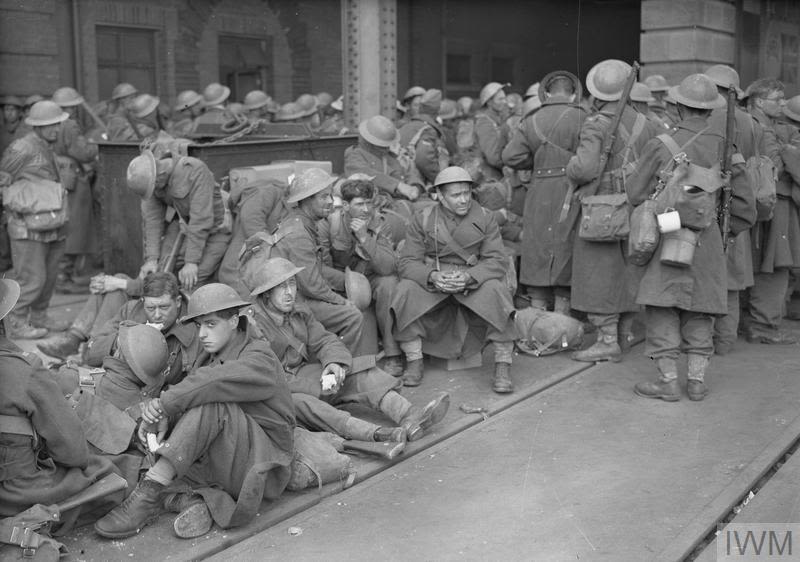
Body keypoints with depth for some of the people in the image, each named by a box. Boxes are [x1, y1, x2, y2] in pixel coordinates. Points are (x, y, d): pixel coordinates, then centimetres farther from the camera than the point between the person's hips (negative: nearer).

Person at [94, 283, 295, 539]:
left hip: (262, 465, -8)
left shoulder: (260, 359, -13)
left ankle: (148, 495, -33)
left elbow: (211, 381, -33)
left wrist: (164, 404, -30)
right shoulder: (210, 356, 11)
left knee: (209, 402, -31)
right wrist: (161, 414, -24)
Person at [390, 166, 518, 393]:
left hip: (474, 283, 0)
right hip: (432, 282, 1)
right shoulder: (422, 219, 0)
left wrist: (469, 276, -27)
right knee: (406, 290, -29)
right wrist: (432, 276, -28)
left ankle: (503, 366, -22)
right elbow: (408, 262, -6)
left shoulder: (484, 218, 1)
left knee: (495, 290, -32)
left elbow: (497, 261, -8)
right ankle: (414, 362, -16)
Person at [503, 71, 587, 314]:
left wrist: (537, 162, 11)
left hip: (540, 196, 2)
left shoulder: (531, 121, 4)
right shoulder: (582, 119, -4)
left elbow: (510, 156, -3)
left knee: (537, 261, 10)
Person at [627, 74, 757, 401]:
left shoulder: (660, 146, -9)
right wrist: (725, 231, 20)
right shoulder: (724, 147, 2)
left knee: (662, 308, 2)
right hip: (708, 242, 4)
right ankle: (697, 380, 15)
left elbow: (635, 194, -1)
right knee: (699, 313, 13)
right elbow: (745, 206, 5)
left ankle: (668, 382, 3)